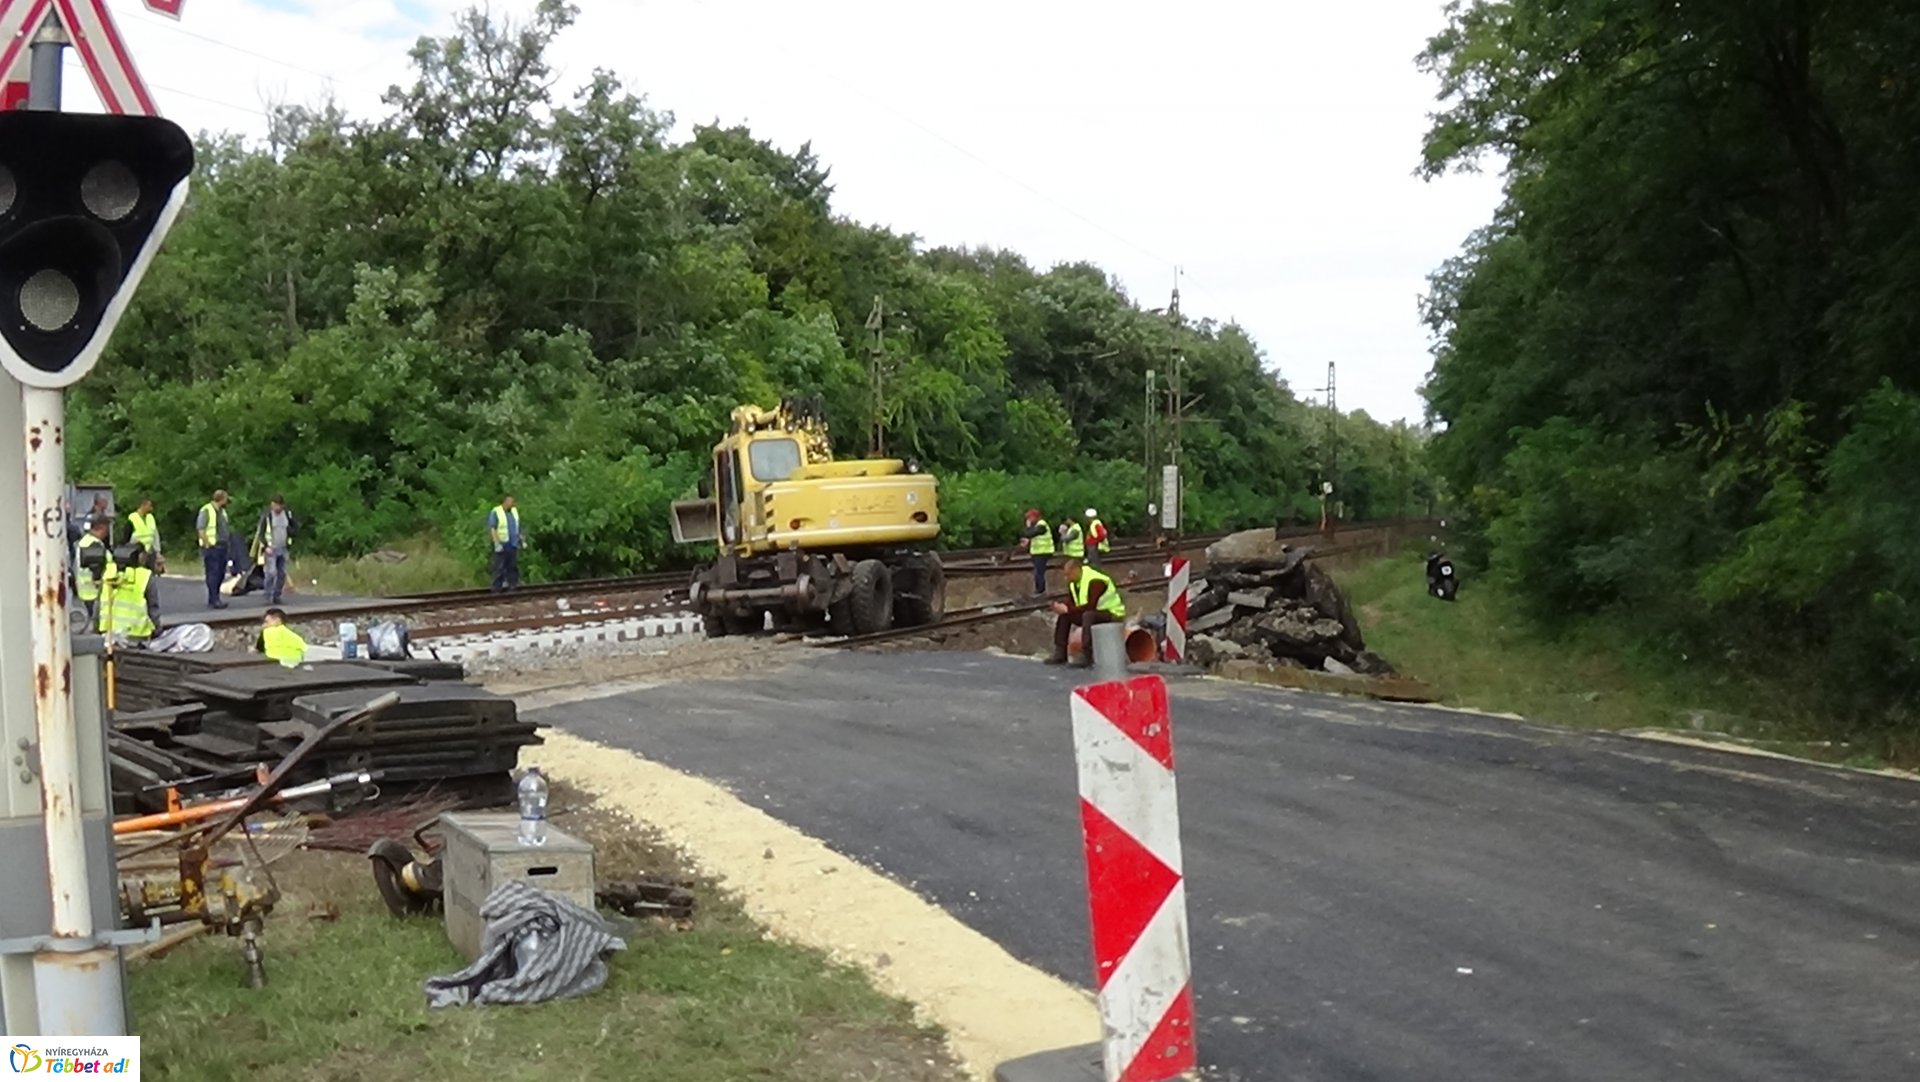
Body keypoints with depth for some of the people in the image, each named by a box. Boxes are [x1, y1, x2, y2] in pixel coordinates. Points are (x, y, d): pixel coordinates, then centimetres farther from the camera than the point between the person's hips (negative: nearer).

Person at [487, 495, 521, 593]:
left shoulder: (514, 512, 13)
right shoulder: (495, 512, -8)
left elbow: (518, 528, 21)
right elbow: (492, 529, -13)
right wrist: (497, 543, -20)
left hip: (513, 545, 6)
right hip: (501, 545, -6)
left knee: (513, 567, 7)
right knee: (499, 568, -4)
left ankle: (513, 586, 11)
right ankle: (497, 589, -2)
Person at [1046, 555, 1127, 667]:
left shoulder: (1095, 581, -27)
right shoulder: (1073, 582, 1)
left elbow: (1090, 606, -32)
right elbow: (1071, 601, 5)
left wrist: (1067, 609, -30)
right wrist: (1061, 606, -18)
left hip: (1112, 613, -9)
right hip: (1095, 612, 9)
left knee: (1088, 615, -37)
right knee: (1065, 615, -4)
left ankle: (1086, 656, -36)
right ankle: (1060, 653, -2)